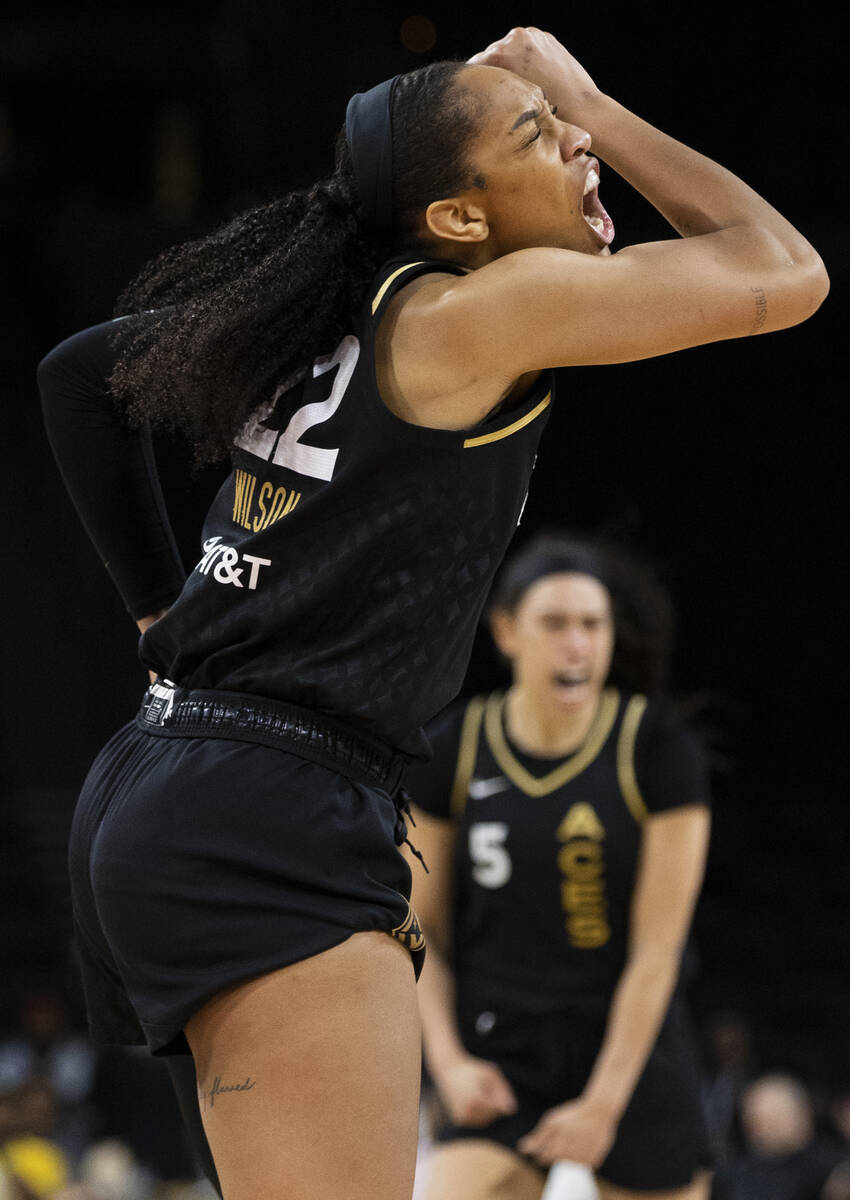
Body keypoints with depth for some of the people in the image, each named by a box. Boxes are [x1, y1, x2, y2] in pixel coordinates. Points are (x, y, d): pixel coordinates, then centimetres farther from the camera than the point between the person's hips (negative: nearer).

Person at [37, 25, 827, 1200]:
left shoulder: (324, 306, 13)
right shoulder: (467, 315, -10)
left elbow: (80, 376, 25)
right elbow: (788, 277, -6)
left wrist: (167, 611, 24)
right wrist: (592, 100, 3)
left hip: (150, 795, 10)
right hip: (272, 831, -10)